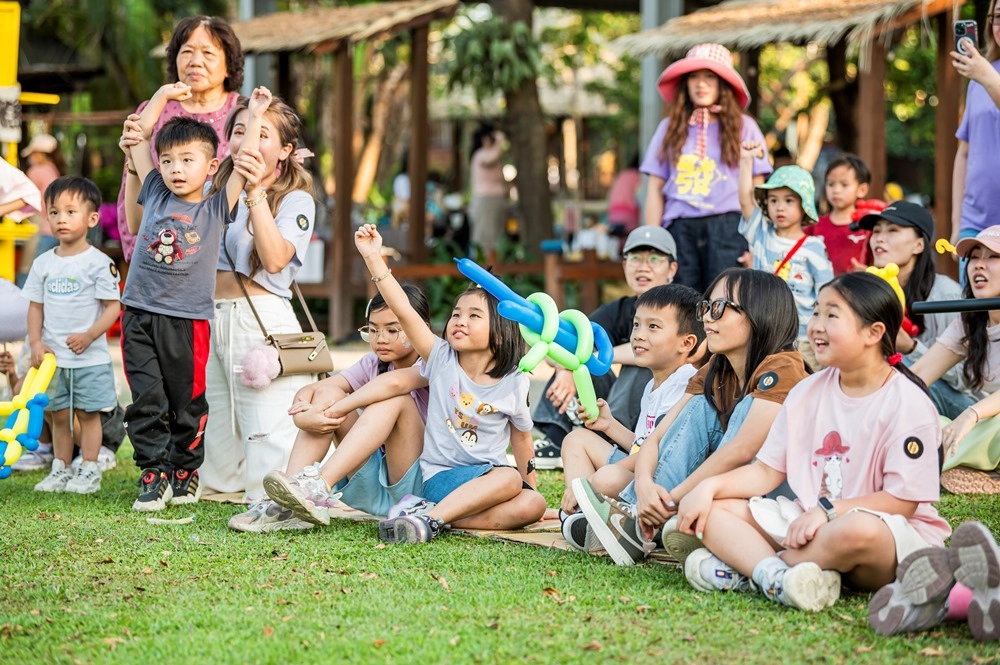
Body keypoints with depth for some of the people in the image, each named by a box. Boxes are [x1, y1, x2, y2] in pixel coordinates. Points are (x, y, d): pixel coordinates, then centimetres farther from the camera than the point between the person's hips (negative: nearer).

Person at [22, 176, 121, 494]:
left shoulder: (99, 263, -8)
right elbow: (36, 306, 10)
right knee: (59, 415, 12)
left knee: (87, 414, 2)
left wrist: (89, 336, -21)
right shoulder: (43, 263, 6)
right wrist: (36, 342, -3)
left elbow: (113, 307, -10)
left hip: (90, 358, -4)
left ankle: (89, 471, 10)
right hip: (53, 357, 4)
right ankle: (61, 470, 21)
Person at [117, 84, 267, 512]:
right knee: (146, 401, 0)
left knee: (187, 403, 7)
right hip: (139, 314, 2)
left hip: (187, 320, -2)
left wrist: (255, 117, 0)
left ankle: (186, 472, 20)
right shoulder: (155, 195, 8)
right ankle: (154, 474, 6)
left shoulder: (216, 208, 2)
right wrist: (163, 95, 17)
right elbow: (139, 135, 14)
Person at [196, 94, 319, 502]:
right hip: (211, 320, 6)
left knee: (272, 458, -11)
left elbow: (275, 259, -18)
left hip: (263, 322, -6)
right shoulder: (216, 193, 17)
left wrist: (256, 193, -23)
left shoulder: (295, 200, 0)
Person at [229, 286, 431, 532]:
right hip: (370, 487, 6)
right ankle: (286, 505, -23)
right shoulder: (372, 364, 12)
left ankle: (320, 488, -41)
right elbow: (309, 390, 0)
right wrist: (303, 416, -23)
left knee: (395, 398, -28)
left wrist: (332, 411, -33)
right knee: (327, 392, -8)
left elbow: (393, 382, -32)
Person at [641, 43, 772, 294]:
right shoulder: (670, 128, 14)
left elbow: (756, 190, 7)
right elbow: (655, 190, 12)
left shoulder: (743, 127, 9)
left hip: (727, 227, -2)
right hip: (680, 229, 2)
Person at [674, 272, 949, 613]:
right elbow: (766, 471, 8)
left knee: (860, 530, -41)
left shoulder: (908, 403, -11)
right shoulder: (808, 392, 9)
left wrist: (827, 510, -23)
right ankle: (776, 576, -34)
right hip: (807, 520, 6)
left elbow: (902, 501, -15)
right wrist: (709, 486, -8)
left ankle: (746, 567, -22)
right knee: (713, 509, -7)